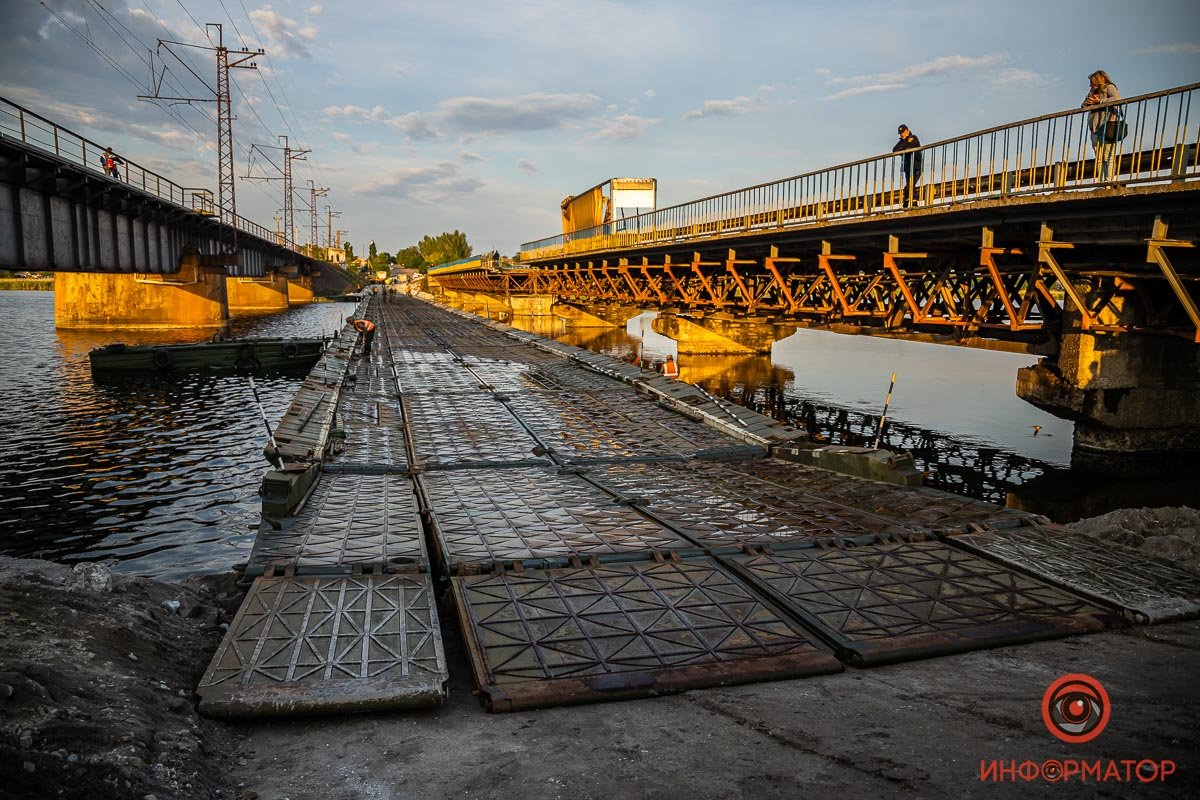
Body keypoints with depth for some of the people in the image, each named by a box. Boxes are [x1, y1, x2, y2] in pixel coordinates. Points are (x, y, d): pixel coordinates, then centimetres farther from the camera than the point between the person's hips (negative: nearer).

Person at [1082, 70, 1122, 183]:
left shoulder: (1109, 87, 4)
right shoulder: (1093, 91, 23)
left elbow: (1117, 98, -14)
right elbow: (1083, 106, 24)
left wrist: (1099, 101, -11)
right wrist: (1088, 102, 3)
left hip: (1107, 126, -7)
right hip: (1095, 128, 7)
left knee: (1108, 156, -11)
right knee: (1098, 158, 2)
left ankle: (1109, 180, -15)